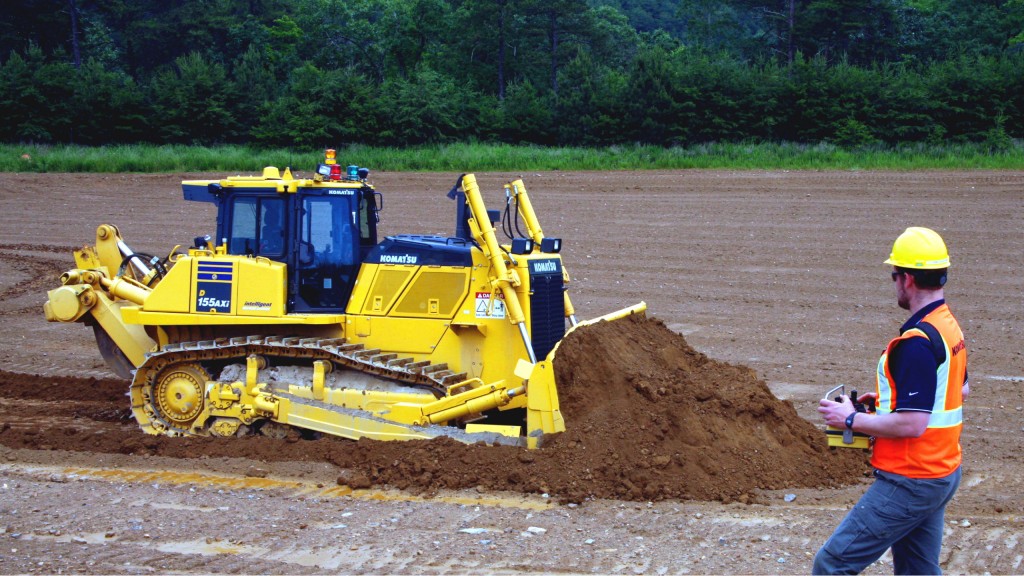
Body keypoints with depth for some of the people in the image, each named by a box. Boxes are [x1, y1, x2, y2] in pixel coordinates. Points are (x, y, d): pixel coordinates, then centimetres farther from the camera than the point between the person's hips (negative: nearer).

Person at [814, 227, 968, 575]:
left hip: (909, 483, -10)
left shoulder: (916, 343, -23)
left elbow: (912, 425, -27)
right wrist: (890, 399, 20)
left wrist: (852, 419, -15)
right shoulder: (950, 326, 8)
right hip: (943, 474, 10)